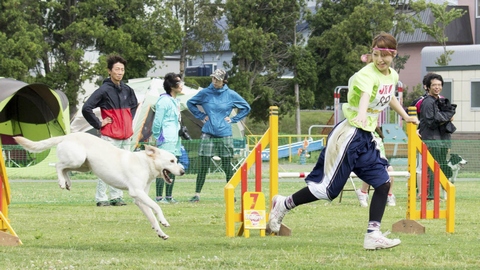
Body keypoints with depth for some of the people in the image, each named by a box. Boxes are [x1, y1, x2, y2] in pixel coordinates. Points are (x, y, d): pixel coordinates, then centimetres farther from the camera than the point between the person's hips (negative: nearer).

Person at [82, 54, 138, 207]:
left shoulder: (127, 90, 11)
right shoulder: (104, 90, -9)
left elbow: (134, 106, 33)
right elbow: (86, 109, -14)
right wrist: (99, 124, -11)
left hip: (126, 135, 7)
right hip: (110, 136, -7)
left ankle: (116, 197, 14)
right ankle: (101, 198, -2)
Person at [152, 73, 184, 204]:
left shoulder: (176, 102, 18)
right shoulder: (164, 101, -11)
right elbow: (157, 121, -12)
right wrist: (157, 136, -8)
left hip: (175, 140, 10)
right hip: (166, 140, -10)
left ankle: (168, 196, 17)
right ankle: (159, 197, -12)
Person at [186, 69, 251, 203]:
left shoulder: (231, 95, 1)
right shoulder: (205, 93, 2)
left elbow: (246, 108, 12)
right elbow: (190, 103, 17)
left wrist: (233, 119, 4)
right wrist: (201, 116, 7)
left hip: (225, 135, 0)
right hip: (208, 135, 0)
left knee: (227, 167, 2)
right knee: (203, 166, -3)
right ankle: (197, 194, 2)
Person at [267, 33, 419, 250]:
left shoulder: (393, 76, 9)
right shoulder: (367, 74, -18)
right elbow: (364, 95, -41)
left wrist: (405, 117, 46)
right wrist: (362, 115, -61)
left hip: (366, 137, 8)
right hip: (350, 135, -8)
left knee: (383, 183, -2)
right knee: (328, 188, -5)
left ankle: (373, 235, 1)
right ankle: (282, 205, 14)